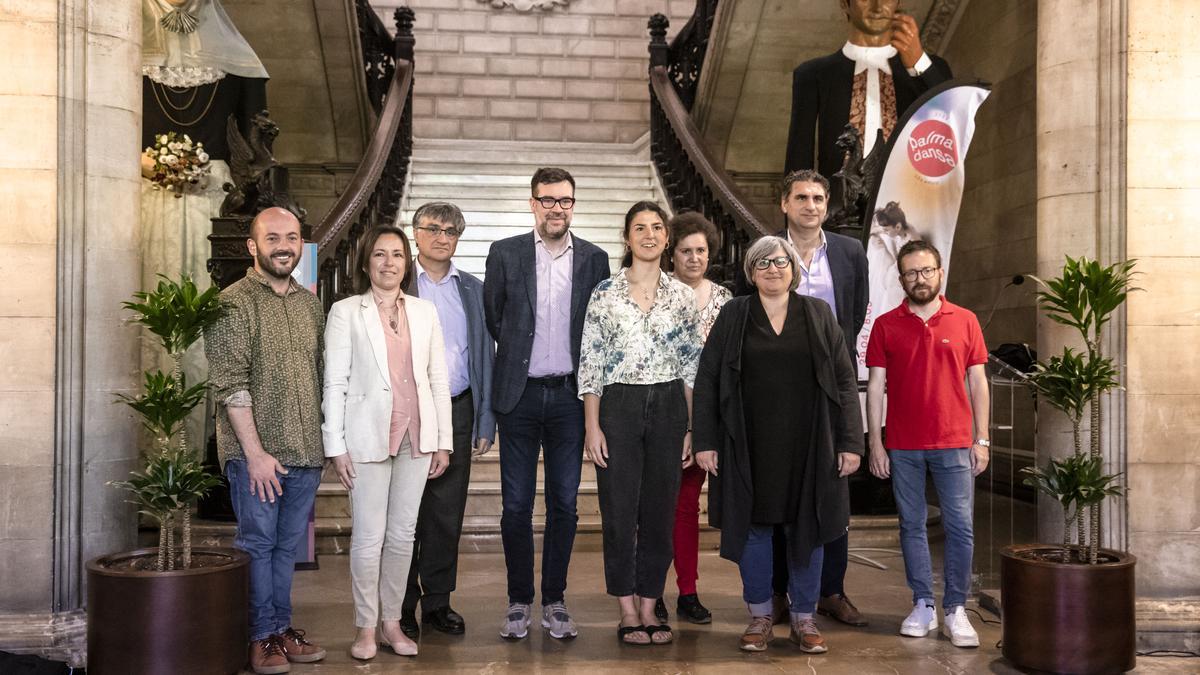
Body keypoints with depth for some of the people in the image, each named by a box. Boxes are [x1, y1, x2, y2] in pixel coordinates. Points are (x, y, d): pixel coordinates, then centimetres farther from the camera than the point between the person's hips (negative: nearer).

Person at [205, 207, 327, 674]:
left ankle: (282, 626, 24)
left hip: (306, 450, 5)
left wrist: (324, 442, 12)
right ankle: (261, 636, 15)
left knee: (289, 544, 13)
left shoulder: (311, 304, 11)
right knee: (258, 542, 3)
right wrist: (255, 452, -15)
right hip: (255, 451, -5)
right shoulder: (234, 302, -7)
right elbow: (230, 385, -12)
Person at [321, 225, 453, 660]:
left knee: (403, 535, 9)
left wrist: (443, 441, 6)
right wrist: (336, 446, -7)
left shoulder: (425, 312, 9)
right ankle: (365, 628, 14)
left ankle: (391, 622, 21)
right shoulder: (345, 312, 0)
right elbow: (335, 383, -3)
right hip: (368, 437, -3)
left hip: (417, 437, 3)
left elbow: (438, 379, 9)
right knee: (369, 537, -1)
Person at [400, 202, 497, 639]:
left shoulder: (473, 289, 12)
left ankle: (437, 602, 20)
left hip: (458, 410, 3)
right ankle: (401, 607, 14)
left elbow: (485, 355, 12)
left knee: (448, 513, 8)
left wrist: (485, 421, 7)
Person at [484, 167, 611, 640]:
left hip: (569, 394, 1)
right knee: (516, 505, 4)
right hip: (520, 394, -1)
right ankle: (519, 601, 17)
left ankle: (554, 601, 18)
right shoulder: (505, 254, 1)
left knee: (564, 503, 6)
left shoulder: (594, 259, 4)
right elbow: (491, 318, 9)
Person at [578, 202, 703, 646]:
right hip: (619, 406, -2)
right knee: (619, 512, 1)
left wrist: (692, 428, 4)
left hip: (668, 408, 2)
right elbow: (590, 364, -2)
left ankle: (649, 608, 19)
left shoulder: (682, 296, 6)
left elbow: (692, 366, 8)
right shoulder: (605, 293, -1)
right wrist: (592, 426, -7)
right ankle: (627, 612, 14)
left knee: (660, 510, 7)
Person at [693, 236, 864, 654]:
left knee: (807, 528, 6)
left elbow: (844, 380, 4)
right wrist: (705, 441, -4)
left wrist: (850, 442, -4)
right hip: (750, 446, 0)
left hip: (807, 445, 1)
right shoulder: (733, 315, 4)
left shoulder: (818, 315, 6)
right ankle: (760, 616, 20)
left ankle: (804, 618, 20)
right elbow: (706, 380, 3)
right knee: (753, 526, 6)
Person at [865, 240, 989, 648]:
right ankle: (923, 606, 16)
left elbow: (978, 383, 6)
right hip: (902, 446, 1)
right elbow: (875, 386, 3)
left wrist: (981, 439, 2)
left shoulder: (965, 321, 4)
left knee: (960, 527, -2)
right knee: (912, 525, 7)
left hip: (953, 444, 0)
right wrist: (875, 443, -1)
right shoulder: (885, 325, 4)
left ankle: (955, 610, 7)